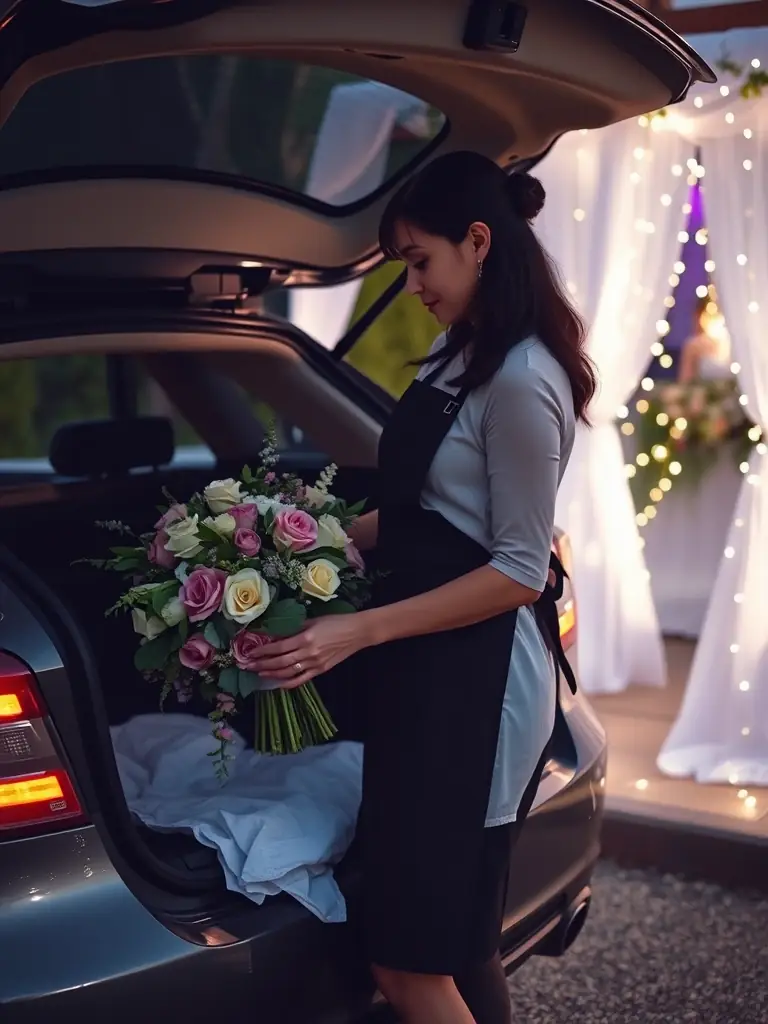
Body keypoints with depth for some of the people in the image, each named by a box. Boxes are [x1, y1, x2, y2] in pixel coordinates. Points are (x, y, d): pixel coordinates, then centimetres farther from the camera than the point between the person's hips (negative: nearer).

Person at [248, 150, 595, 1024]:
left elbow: (520, 572, -17)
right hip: (426, 666, 9)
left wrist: (359, 633, -19)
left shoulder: (521, 380, -17)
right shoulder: (459, 356, 11)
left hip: (474, 680, -9)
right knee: (453, 947, 15)